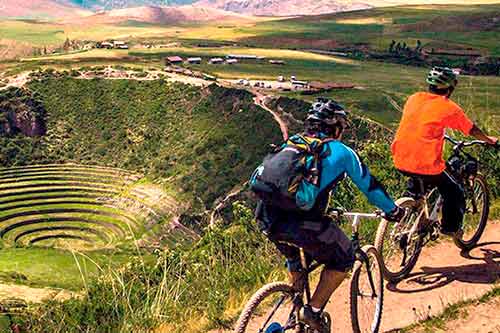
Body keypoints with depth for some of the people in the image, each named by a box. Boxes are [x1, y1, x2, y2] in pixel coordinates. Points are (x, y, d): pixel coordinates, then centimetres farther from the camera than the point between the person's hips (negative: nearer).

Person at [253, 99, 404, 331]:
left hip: (266, 217, 6)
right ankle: (313, 311, 17)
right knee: (343, 259, 20)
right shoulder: (341, 152, 12)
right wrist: (393, 211, 39)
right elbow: (369, 185, 21)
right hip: (300, 222, -5)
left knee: (292, 254, 37)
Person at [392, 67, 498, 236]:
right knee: (454, 192, 20)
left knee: (416, 180, 38)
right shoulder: (449, 108, -4)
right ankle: (450, 228, 29)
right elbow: (472, 130, 11)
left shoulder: (413, 98, 10)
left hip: (400, 162, 5)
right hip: (426, 166, -5)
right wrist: (489, 140, 30)